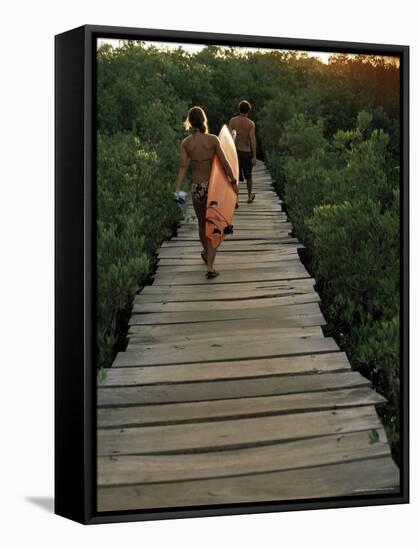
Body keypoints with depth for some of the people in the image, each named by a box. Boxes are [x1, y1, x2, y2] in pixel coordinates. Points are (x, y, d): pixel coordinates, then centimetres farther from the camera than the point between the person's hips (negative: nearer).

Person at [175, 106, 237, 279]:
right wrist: (234, 181, 2)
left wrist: (178, 190, -17)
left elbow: (183, 167, -14)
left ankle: (206, 253, 48)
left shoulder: (185, 143, -5)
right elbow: (225, 163, -10)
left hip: (197, 188, 2)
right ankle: (210, 267, -6)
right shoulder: (213, 139, -10)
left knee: (202, 224, 24)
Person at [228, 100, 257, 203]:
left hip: (235, 151, 1)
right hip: (246, 152, -1)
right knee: (248, 175, 19)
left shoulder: (232, 121, -4)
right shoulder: (251, 123, -9)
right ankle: (249, 196, 35)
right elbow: (253, 140, -13)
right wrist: (254, 157, -8)